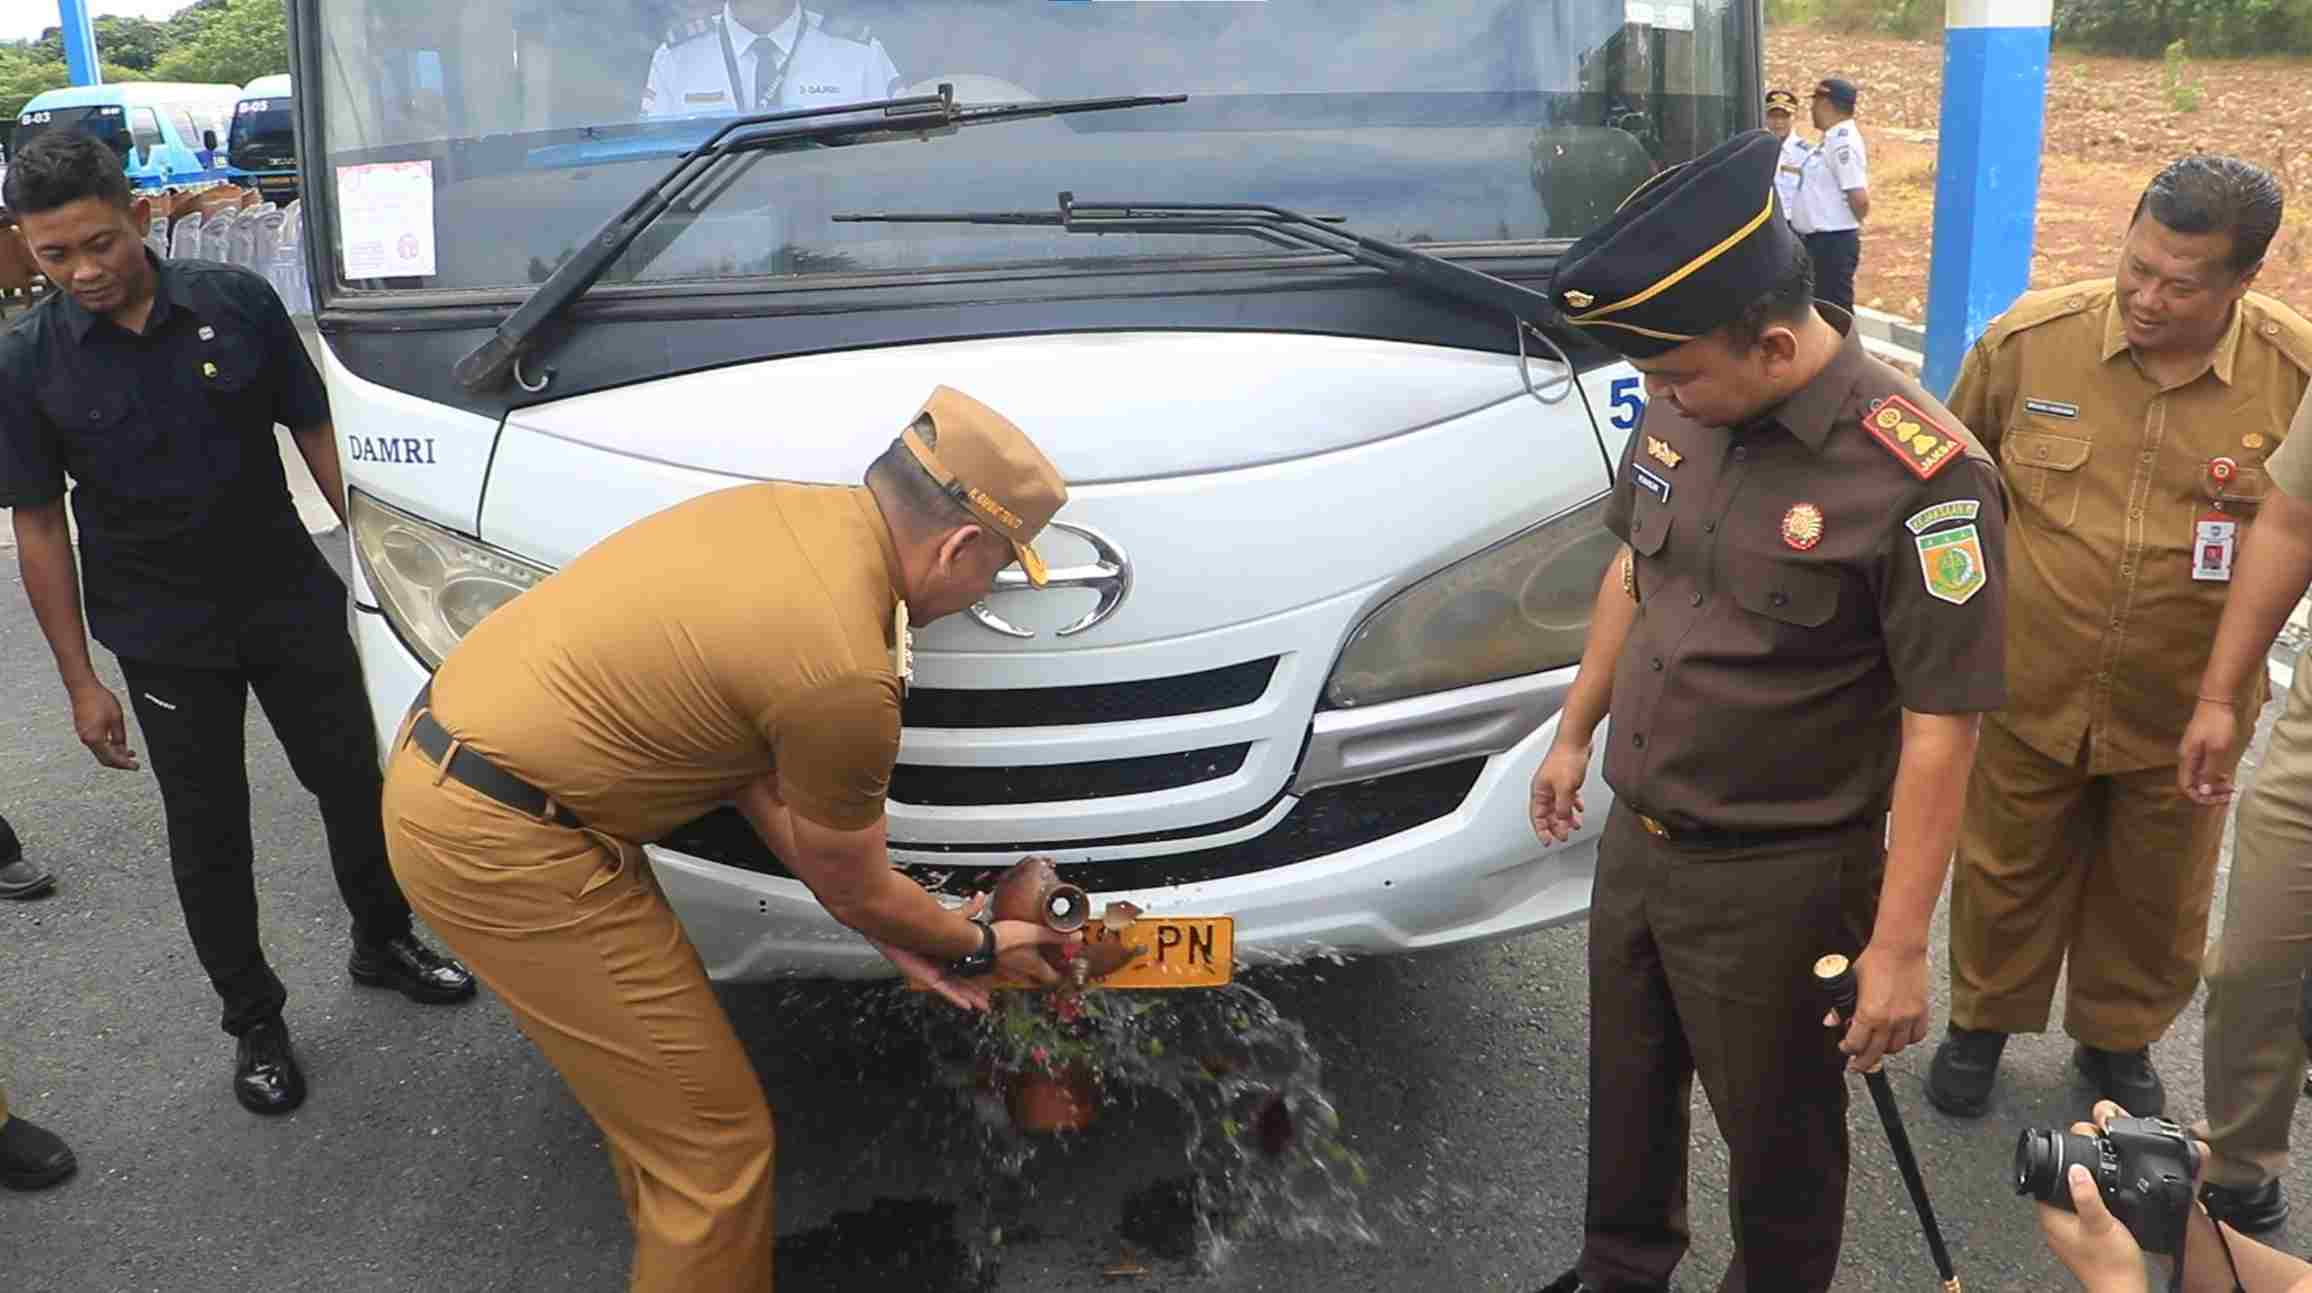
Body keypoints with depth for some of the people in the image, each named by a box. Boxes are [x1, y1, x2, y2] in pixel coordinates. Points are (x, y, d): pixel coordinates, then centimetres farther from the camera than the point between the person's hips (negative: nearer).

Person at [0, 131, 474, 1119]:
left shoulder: (238, 303, -9)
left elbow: (317, 435, 1)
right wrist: (81, 683, -4)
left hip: (290, 596, 1)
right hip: (166, 636, -1)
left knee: (353, 779, 13)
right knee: (208, 832, 8)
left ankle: (382, 941, 38)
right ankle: (253, 1021, 24)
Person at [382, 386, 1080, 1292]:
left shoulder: (799, 513, 4)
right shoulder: (844, 671, -23)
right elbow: (850, 887, -5)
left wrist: (885, 925, 15)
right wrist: (980, 944, 14)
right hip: (498, 842, -10)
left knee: (656, 1099, 25)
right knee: (713, 1143, 1)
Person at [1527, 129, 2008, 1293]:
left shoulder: (1920, 478, -25)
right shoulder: (1683, 411, -5)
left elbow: (1940, 727, -21)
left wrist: (1898, 944, -19)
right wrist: (1574, 732, 19)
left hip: (1777, 882, -7)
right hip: (1634, 840, 7)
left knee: (1777, 1138, 14)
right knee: (1626, 1099, 25)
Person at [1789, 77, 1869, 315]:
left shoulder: (1842, 141, -17)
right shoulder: (1832, 139, 13)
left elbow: (1859, 197, -22)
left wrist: (1851, 224, -6)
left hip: (1833, 242, -10)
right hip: (1819, 240, 10)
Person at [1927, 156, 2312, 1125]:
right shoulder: (2030, 337, -13)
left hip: (2182, 713, 0)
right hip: (2028, 691, 0)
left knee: (2157, 900, 20)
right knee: (2008, 874, 19)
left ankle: (2118, 1038, 46)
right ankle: (1982, 1022, 44)